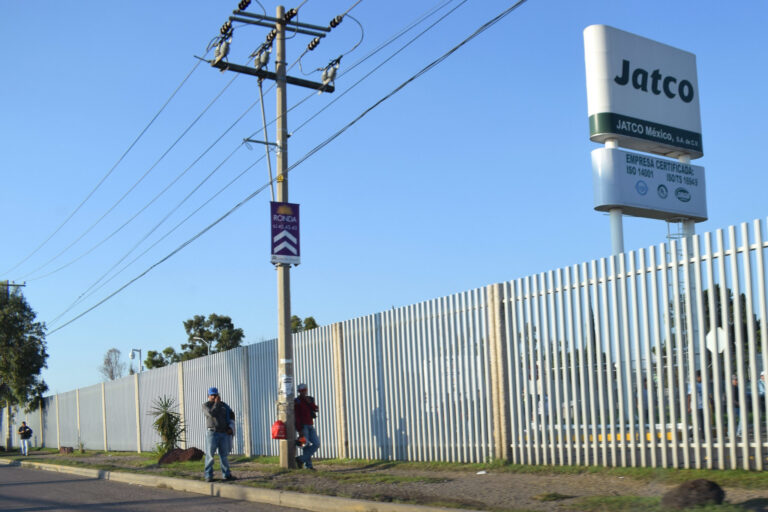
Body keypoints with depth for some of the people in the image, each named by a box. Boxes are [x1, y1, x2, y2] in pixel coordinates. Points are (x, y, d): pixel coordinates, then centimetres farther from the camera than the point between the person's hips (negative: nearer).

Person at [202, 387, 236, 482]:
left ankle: (227, 474, 12)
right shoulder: (206, 405, -1)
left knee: (224, 454, 7)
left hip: (224, 433, 4)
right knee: (210, 455, -5)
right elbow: (211, 413, -19)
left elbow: (231, 415, 18)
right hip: (212, 432, -4)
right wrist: (216, 403, -11)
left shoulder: (223, 405, 13)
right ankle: (208, 476, -3)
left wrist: (230, 427, 6)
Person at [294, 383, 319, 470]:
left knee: (316, 443, -3)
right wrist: (299, 430, -16)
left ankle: (301, 459, 0)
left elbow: (315, 409, 2)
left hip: (310, 426, 6)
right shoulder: (297, 402, -5)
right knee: (306, 445, -12)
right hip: (302, 426, -6)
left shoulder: (310, 399, 14)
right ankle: (308, 464, -4)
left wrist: (310, 403, -13)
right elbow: (296, 416, -10)